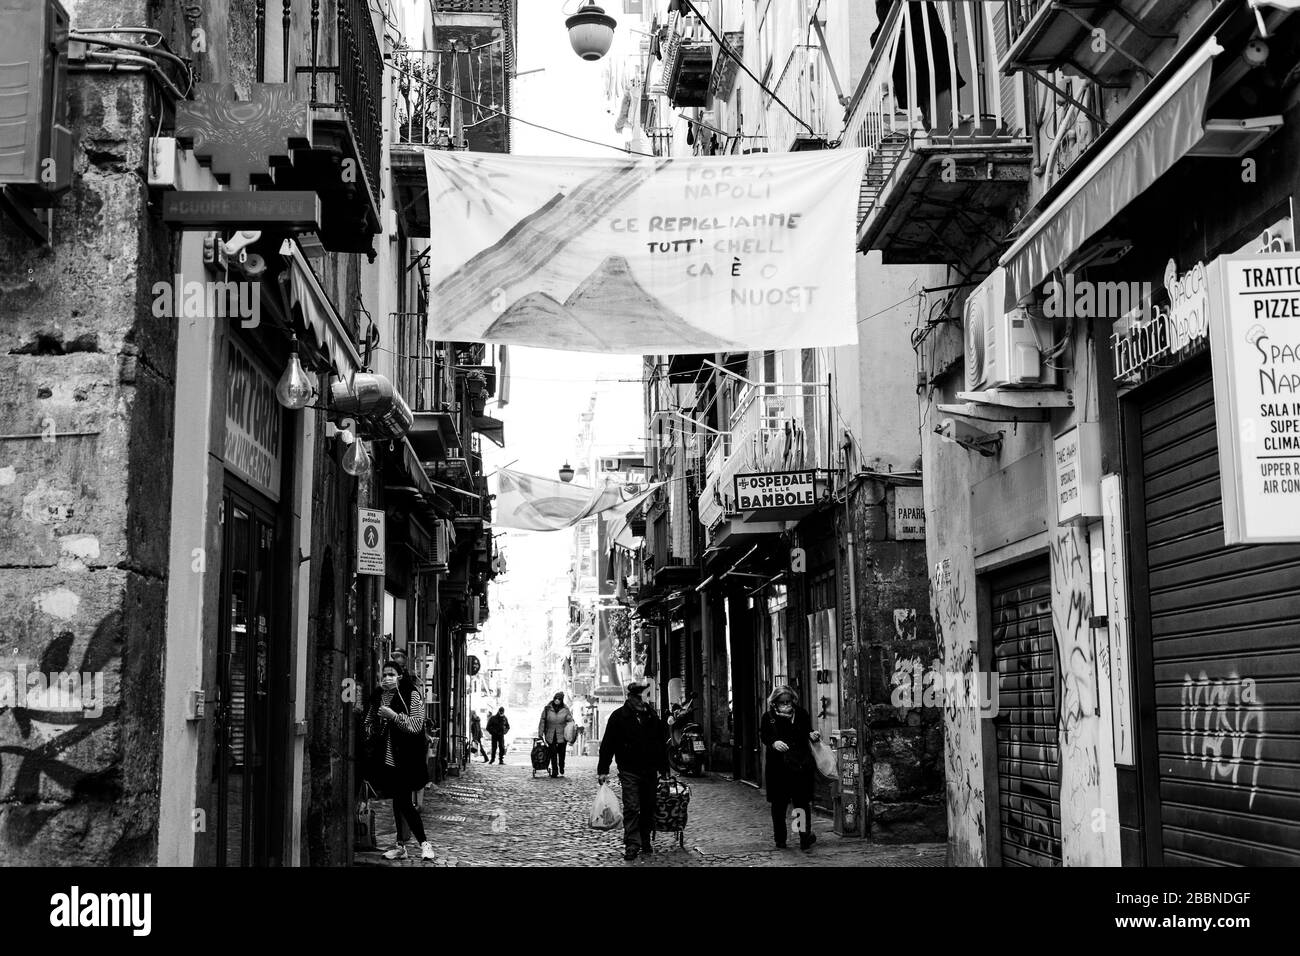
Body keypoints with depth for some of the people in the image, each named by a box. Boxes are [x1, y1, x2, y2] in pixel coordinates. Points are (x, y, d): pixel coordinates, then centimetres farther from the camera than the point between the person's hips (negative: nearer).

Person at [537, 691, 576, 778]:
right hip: (550, 736, 0)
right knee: (553, 755, 0)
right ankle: (554, 771, 8)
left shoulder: (565, 710, 2)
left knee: (561, 754, 6)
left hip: (562, 736, 0)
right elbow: (542, 721, 5)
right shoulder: (547, 709, 2)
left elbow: (570, 720, 7)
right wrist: (540, 733, 2)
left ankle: (561, 771, 22)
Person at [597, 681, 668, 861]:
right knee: (631, 808, -11)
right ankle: (632, 845, -11)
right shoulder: (618, 717, -3)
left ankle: (645, 842, 22)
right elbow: (607, 744, -2)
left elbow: (661, 744, 16)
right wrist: (603, 770, -6)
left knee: (648, 809, 9)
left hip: (650, 771, 4)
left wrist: (664, 769, 15)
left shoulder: (652, 716, 9)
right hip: (629, 771, -4)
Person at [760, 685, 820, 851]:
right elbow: (763, 735, -3)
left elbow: (808, 732, 14)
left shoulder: (801, 714, 9)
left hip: (800, 765, 0)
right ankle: (780, 840, 16)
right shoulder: (769, 717, 5)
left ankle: (805, 837, 1)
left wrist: (813, 735, -8)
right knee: (778, 804, 7)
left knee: (802, 801, -5)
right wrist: (774, 743, -22)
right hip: (777, 767, 0)